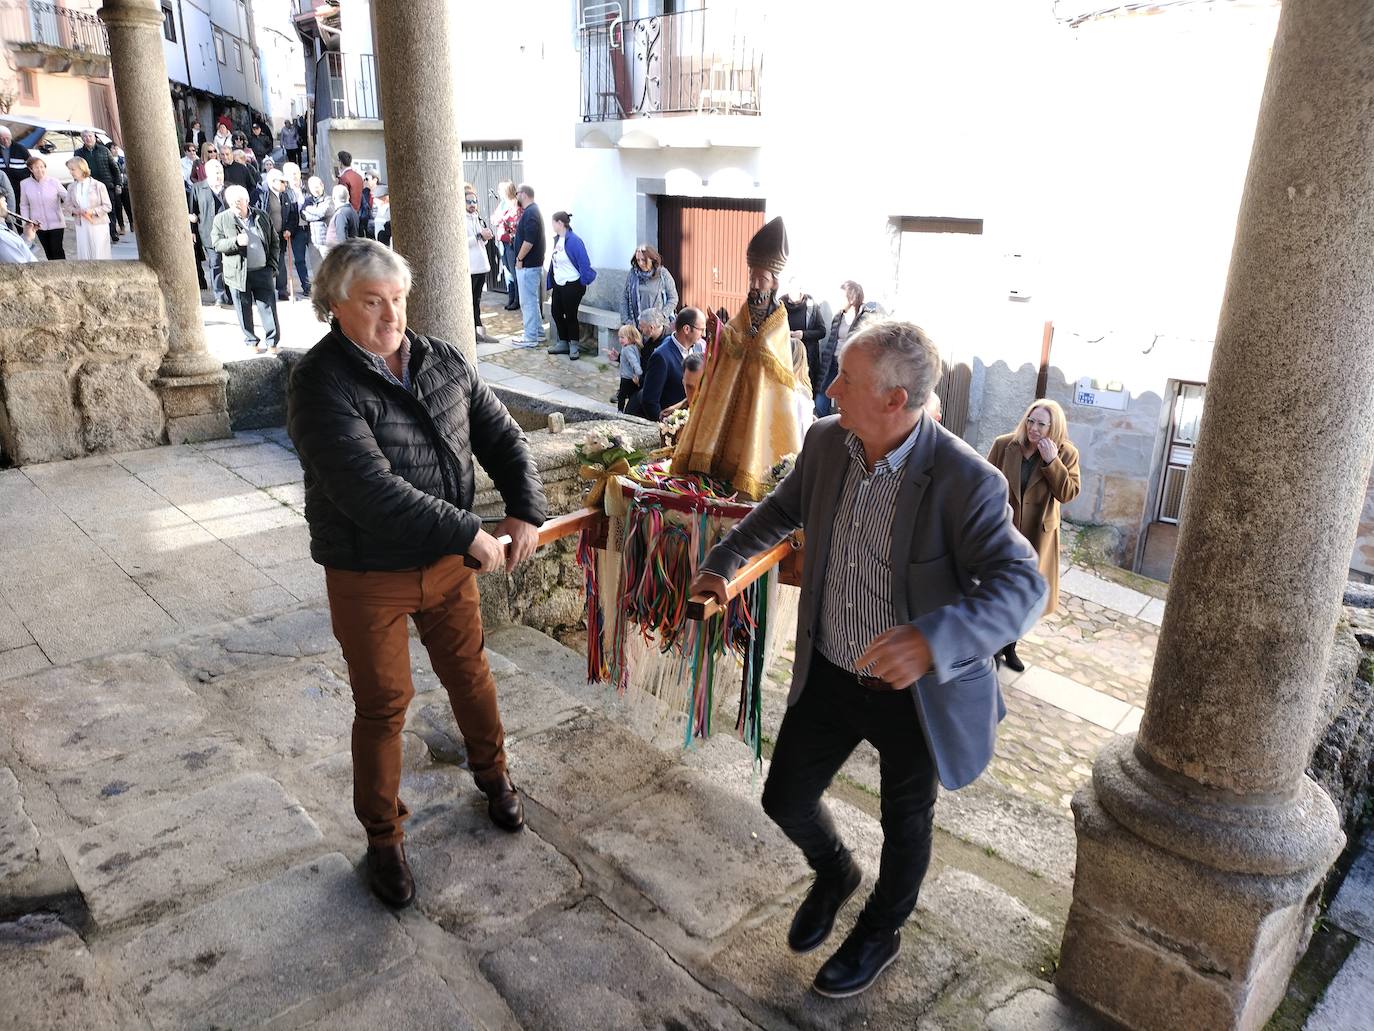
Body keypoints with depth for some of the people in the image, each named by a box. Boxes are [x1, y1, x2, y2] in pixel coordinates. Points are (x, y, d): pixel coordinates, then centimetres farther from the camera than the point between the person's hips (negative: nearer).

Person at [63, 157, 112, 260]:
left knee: (99, 255, -2)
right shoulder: (71, 188, 7)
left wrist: (92, 211, -18)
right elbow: (69, 205, 13)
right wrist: (75, 210, -9)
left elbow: (108, 206, -6)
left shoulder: (98, 185, -6)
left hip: (98, 225, -4)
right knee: (83, 255, 3)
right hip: (81, 225, 4)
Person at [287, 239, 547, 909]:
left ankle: (492, 773, 47)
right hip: (369, 577, -5)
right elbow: (369, 489, -30)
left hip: (449, 563, 5)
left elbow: (501, 436, 4)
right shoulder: (322, 384, -19)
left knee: (469, 674, 20)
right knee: (382, 705, 9)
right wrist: (468, 533, -28)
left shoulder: (444, 361, 0)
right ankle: (383, 839, 29)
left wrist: (525, 510, -13)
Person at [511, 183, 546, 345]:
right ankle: (538, 332, 24)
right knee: (532, 300, 17)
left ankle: (530, 337, 1)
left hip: (527, 265, -10)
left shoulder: (530, 213, -18)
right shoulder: (534, 210, 15)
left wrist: (519, 259, -16)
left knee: (527, 301, -4)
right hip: (533, 263, 10)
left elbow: (529, 240, -25)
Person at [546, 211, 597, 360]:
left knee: (570, 315, -1)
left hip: (572, 285, -9)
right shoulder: (557, 239, 8)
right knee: (555, 312, 12)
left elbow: (584, 263, -18)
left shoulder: (573, 241, -18)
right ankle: (563, 343, 27)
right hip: (558, 285, 9)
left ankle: (573, 347, 14)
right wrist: (551, 284, 15)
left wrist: (584, 282, -13)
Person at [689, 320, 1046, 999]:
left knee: (905, 823, 19)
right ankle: (833, 874, 50)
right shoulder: (826, 441, -8)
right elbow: (784, 507, 12)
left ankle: (880, 932, 50)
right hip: (828, 675, 5)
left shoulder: (965, 480, -26)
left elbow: (1022, 584, -32)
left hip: (918, 690, -4)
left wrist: (935, 638, -48)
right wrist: (723, 561, 9)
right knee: (785, 799, 15)